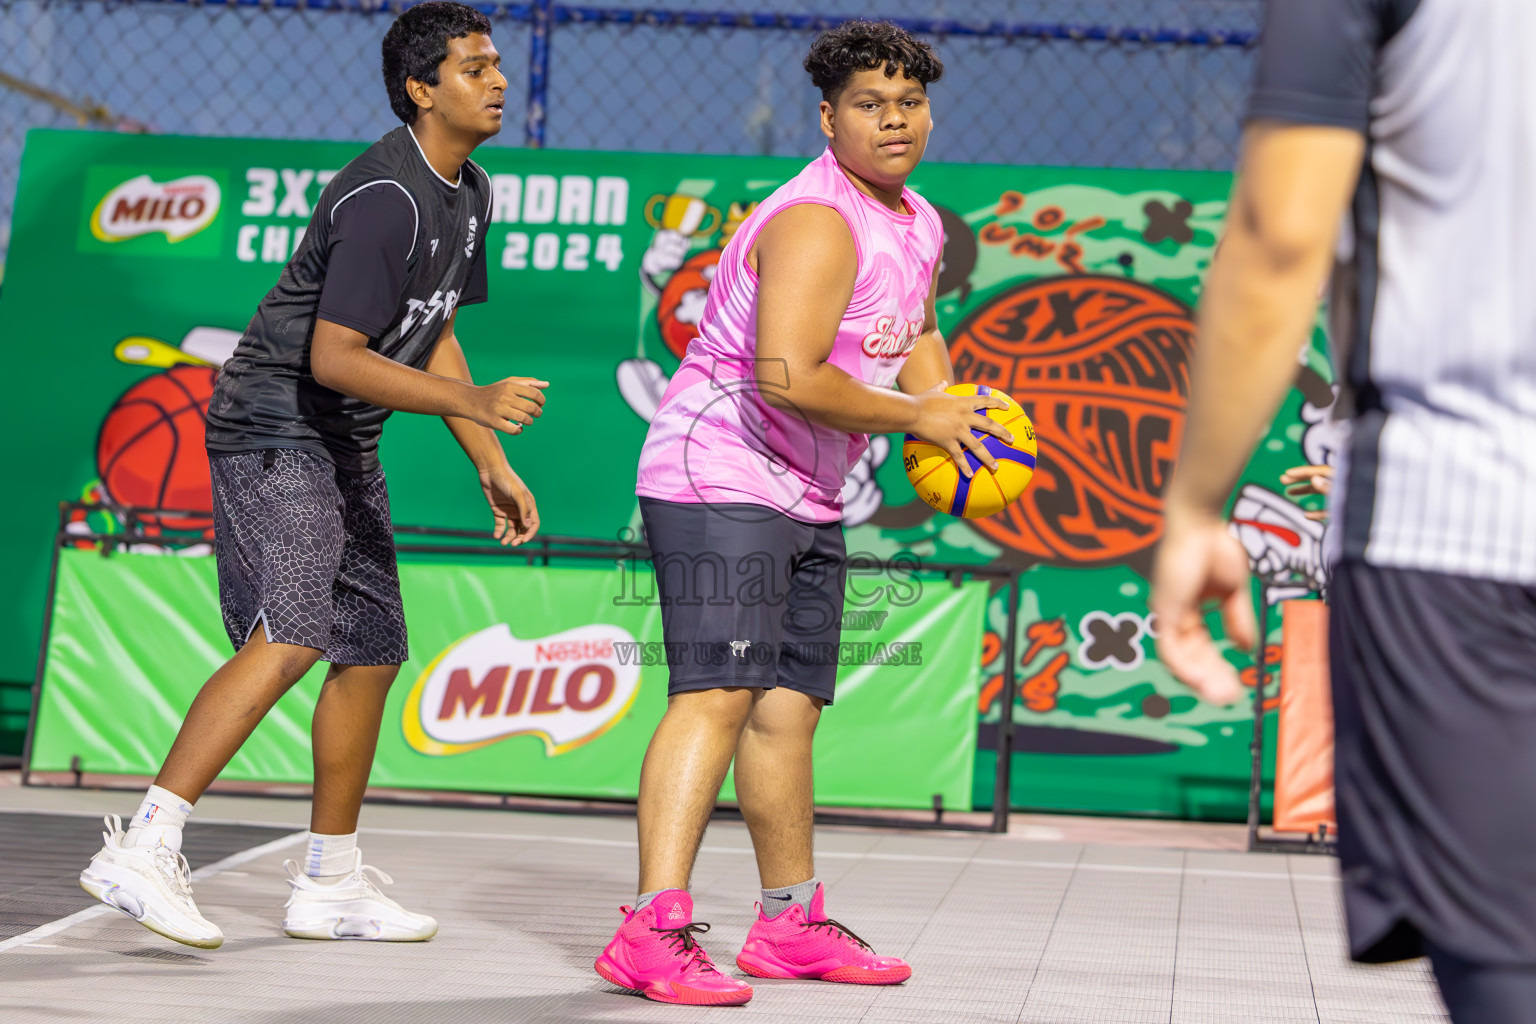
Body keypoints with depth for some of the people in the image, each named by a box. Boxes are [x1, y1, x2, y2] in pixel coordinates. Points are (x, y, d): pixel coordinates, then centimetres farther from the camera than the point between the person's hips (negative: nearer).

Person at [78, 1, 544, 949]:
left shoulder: (468, 194, 10)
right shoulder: (385, 199, -21)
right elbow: (332, 358, -25)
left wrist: (493, 466, 16)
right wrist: (473, 400, -31)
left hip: (344, 448, 10)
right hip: (274, 431, -10)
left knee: (374, 649, 10)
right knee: (290, 637, -23)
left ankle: (332, 884, 20)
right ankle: (143, 850, -23)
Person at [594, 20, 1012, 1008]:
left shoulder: (919, 225, 11)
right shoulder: (817, 223, -20)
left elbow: (915, 337, 30)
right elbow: (788, 376, -31)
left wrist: (950, 408, 10)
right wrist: (919, 418, -21)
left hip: (807, 499, 10)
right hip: (718, 475, -10)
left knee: (788, 705, 14)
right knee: (719, 691, -19)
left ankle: (793, 924, 24)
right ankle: (655, 931, -24)